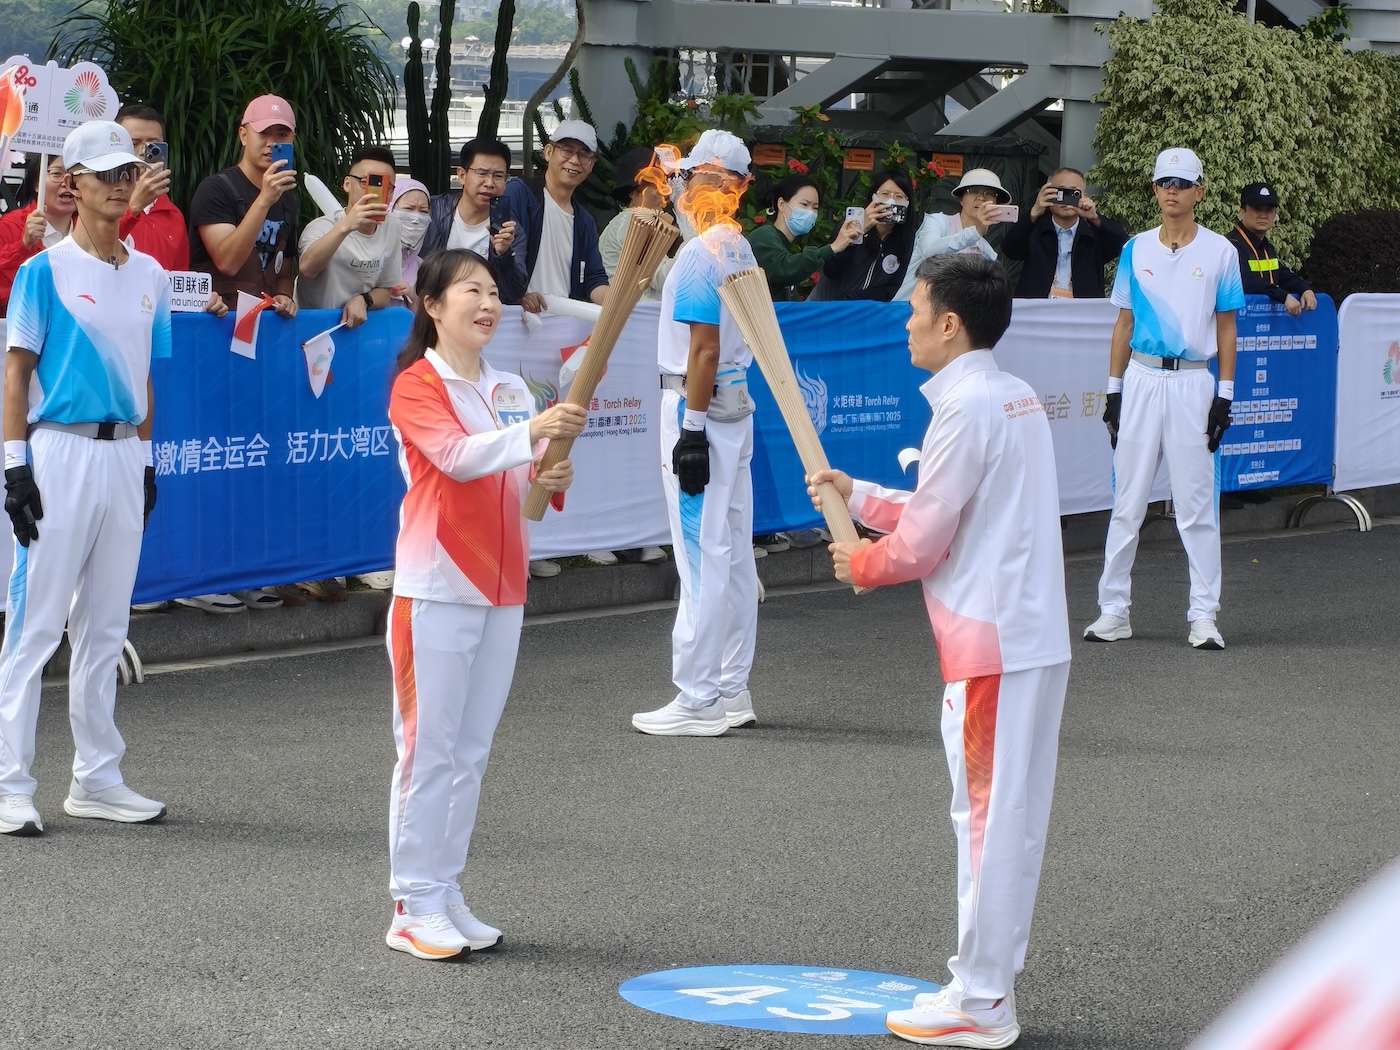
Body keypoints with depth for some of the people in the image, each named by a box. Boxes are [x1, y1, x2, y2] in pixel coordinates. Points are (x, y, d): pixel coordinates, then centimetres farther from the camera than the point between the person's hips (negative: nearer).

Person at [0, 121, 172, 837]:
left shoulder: (149, 275, 11)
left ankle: (96, 778, 19)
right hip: (59, 451, -6)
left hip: (123, 455, 6)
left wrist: (145, 461, 14)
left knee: (105, 626, 12)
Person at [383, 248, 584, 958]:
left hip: (502, 589, 7)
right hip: (438, 590, -7)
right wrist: (530, 432, -36)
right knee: (429, 749, -4)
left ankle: (446, 895, 17)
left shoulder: (512, 390, 14)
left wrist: (553, 479, -9)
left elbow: (524, 479, 14)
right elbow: (457, 455, -22)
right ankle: (414, 907, 0)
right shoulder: (416, 386, -6)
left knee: (472, 752, 10)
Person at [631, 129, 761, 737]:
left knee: (701, 555, -8)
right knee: (733, 553, 12)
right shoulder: (741, 250, 13)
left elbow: (705, 349, -19)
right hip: (738, 401, 10)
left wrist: (693, 430, -20)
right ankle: (732, 691, 18)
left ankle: (699, 700, -6)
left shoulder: (698, 255, -15)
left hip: (699, 404, -10)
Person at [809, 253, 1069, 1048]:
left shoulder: (966, 407, -15)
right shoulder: (1019, 398, 13)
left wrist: (861, 565, 5)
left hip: (989, 646, -9)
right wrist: (858, 496, 20)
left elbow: (923, 544, -14)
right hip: (1033, 638, 9)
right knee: (1011, 817, 14)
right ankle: (993, 979, 21)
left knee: (987, 816, -4)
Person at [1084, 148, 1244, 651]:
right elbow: (1125, 322, 11)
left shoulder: (1219, 251, 2)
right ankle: (1114, 610, 9)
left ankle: (1204, 615, 3)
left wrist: (1224, 395, -3)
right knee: (1126, 500, 4)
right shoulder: (1137, 250, 8)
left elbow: (1226, 328, 3)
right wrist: (1114, 389, 6)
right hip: (1141, 378, 2)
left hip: (1193, 383, -2)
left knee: (1196, 504, -1)